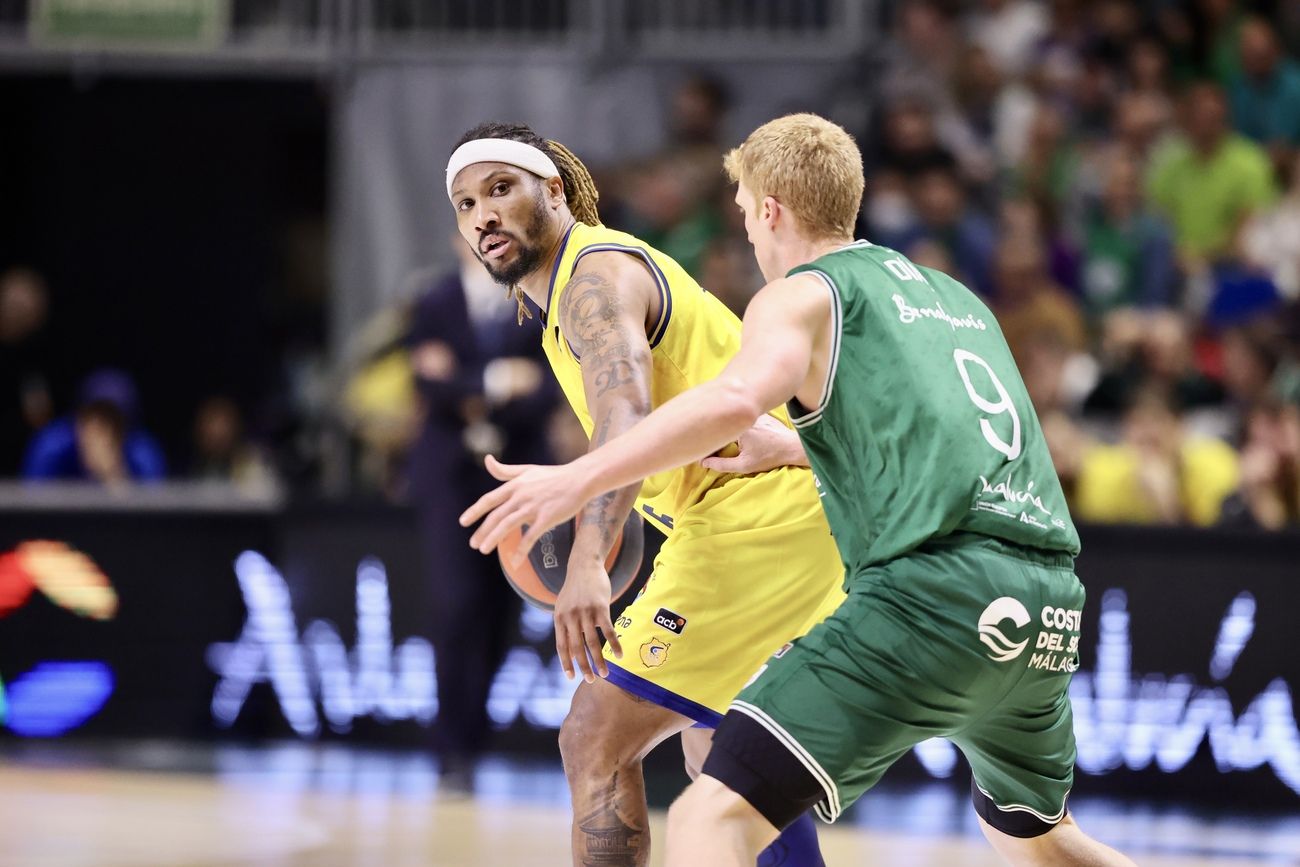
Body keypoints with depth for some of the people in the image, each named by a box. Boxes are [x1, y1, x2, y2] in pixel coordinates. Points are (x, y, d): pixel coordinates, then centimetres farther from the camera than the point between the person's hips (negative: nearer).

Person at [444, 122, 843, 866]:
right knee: (720, 757, 24)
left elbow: (627, 418, -31)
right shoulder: (570, 286, 20)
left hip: (752, 520, -11)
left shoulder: (596, 275, -13)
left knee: (596, 743, -11)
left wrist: (588, 562, -45)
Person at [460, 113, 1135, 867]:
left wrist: (580, 479, -16)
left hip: (934, 587, -8)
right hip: (1050, 599, 8)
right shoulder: (956, 298, 27)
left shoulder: (801, 295, 5)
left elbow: (738, 399, -15)